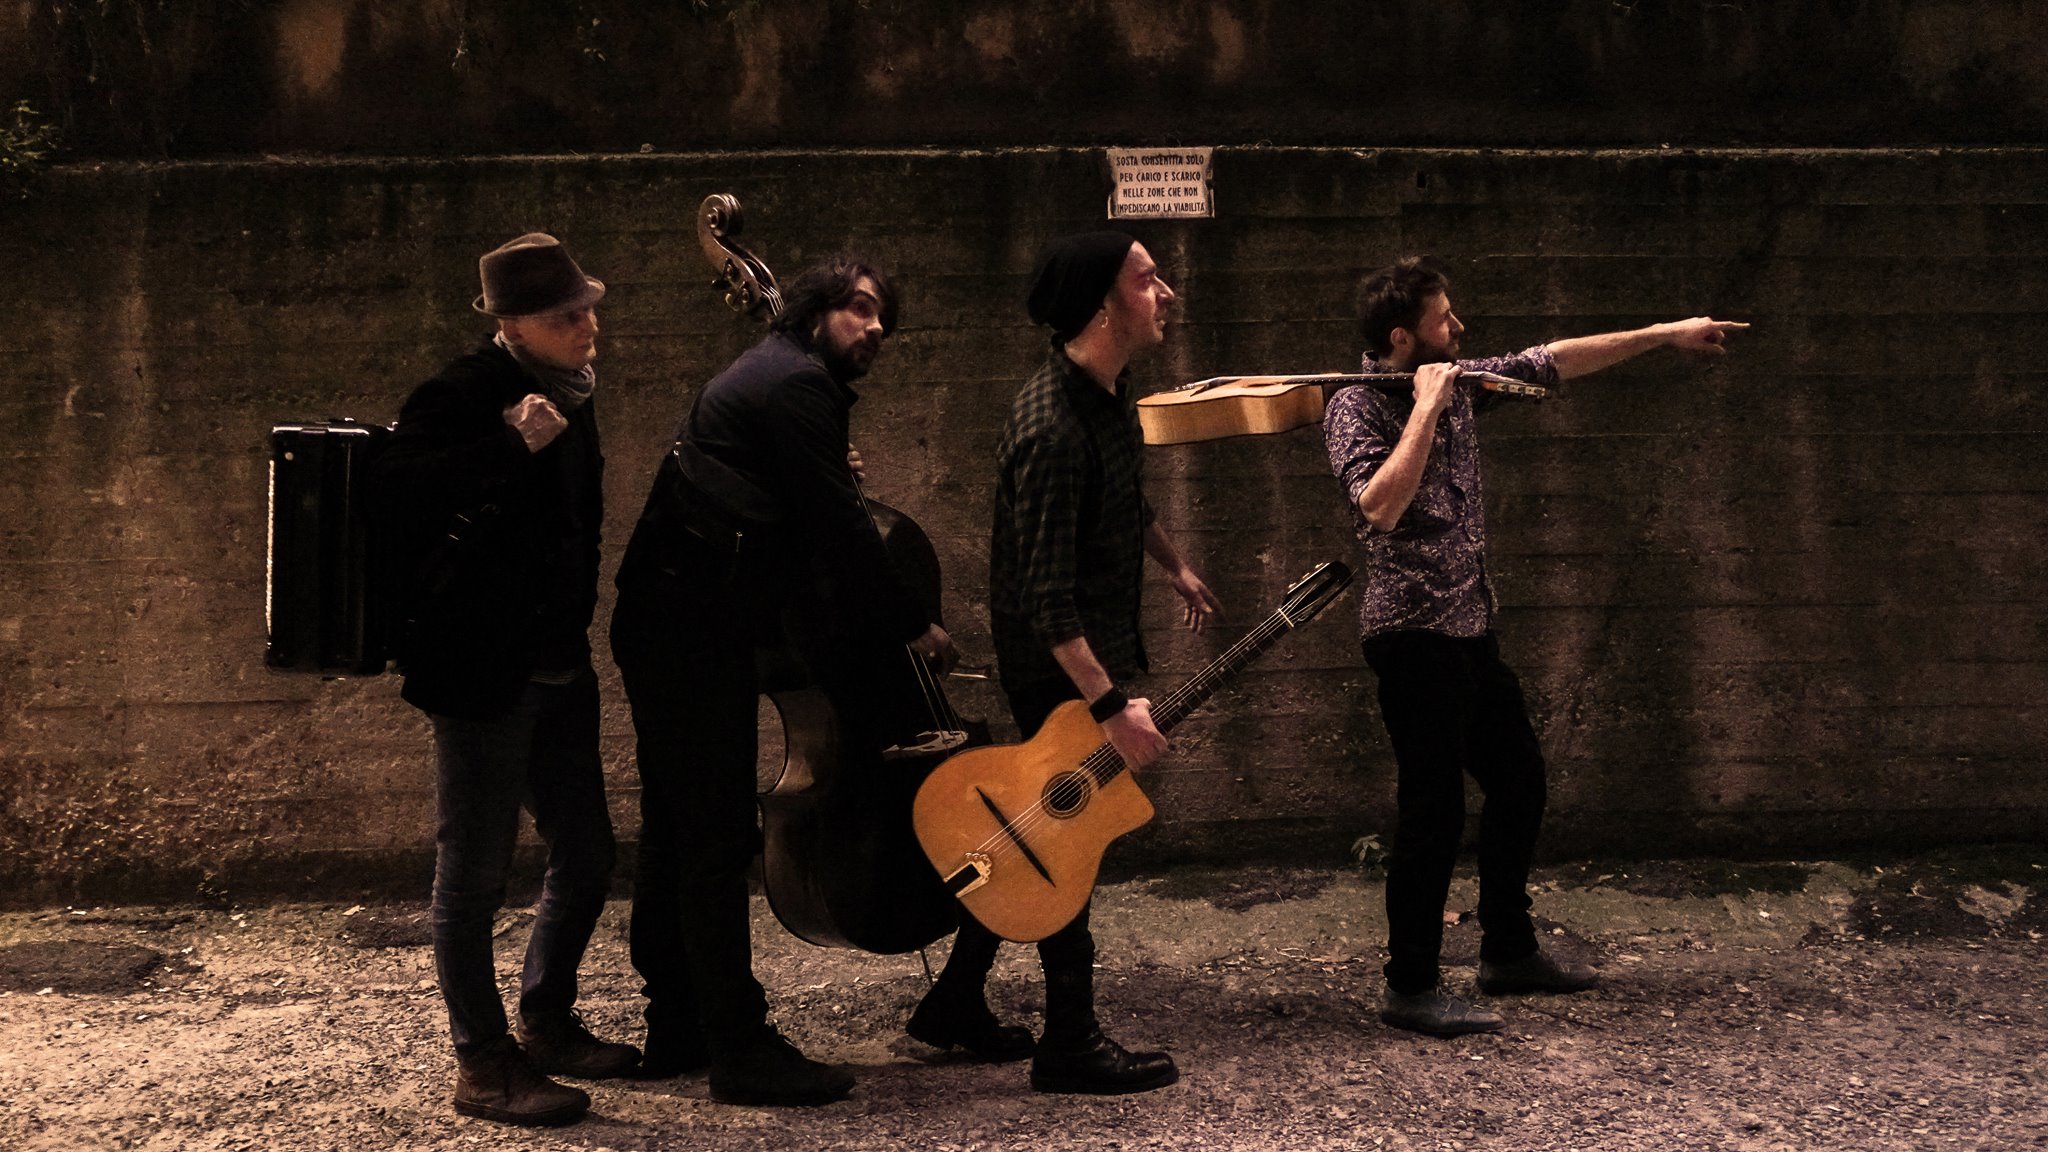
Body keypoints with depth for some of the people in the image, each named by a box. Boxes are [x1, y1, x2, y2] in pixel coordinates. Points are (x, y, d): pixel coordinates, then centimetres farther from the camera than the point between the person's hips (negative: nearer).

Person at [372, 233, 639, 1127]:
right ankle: (484, 1064, 9)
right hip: (482, 675, -9)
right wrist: (508, 444, -32)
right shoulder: (462, 397, -13)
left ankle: (547, 1023, 33)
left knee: (585, 856, 15)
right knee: (475, 874, -1)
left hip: (558, 674, 9)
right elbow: (392, 491, -29)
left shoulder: (568, 395, 12)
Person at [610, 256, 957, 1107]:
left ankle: (679, 1029, 24)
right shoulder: (797, 384, -9)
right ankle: (742, 1051, -5)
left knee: (679, 831, 15)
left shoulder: (772, 376, 23)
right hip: (698, 635, -11)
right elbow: (837, 527, -14)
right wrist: (912, 627, -5)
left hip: (669, 625, 11)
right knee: (717, 839, -8)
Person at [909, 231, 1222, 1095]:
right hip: (1058, 665, -10)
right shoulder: (1052, 427, -27)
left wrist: (1176, 567, 37)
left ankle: (956, 1002, 28)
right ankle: (1072, 1045, 12)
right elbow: (1046, 593, -30)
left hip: (1096, 646, 10)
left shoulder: (1109, 392, 4)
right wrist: (1111, 707, -32)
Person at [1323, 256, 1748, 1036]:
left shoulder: (1458, 382, 8)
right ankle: (1409, 989, 3)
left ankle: (1508, 953, 29)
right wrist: (1426, 409, -25)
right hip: (1413, 634, -9)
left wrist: (1664, 335, 15)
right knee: (1434, 807, -7)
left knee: (1518, 780, 16)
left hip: (1469, 628, 9)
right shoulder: (1356, 408, -15)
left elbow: (1553, 362, 14)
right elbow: (1381, 505, -30)